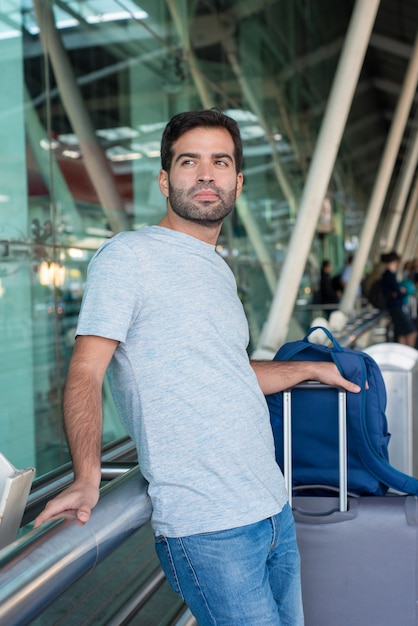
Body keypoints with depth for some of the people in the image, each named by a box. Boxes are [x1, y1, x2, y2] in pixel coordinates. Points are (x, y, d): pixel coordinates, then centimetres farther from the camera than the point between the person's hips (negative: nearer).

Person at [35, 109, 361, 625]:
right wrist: (86, 477, -28)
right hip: (208, 525, -8)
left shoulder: (217, 270, 17)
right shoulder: (127, 255, -7)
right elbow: (86, 370, -14)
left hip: (274, 508, 8)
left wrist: (309, 368, 35)